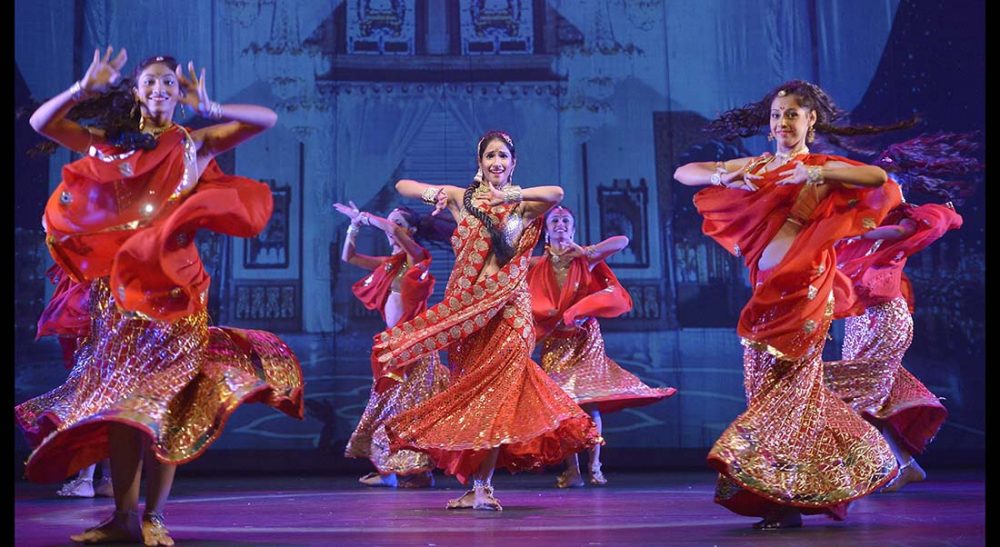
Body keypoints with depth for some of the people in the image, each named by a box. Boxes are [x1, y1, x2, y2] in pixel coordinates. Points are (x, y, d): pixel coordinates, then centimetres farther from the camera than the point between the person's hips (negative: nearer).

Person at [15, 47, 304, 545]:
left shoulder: (195, 145, 9)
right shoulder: (111, 143, 15)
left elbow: (266, 119, 2)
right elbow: (41, 122, 8)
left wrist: (211, 109, -11)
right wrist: (84, 89, -5)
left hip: (172, 283, -2)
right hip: (119, 283, 2)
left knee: (164, 396, -6)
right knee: (119, 394, -2)